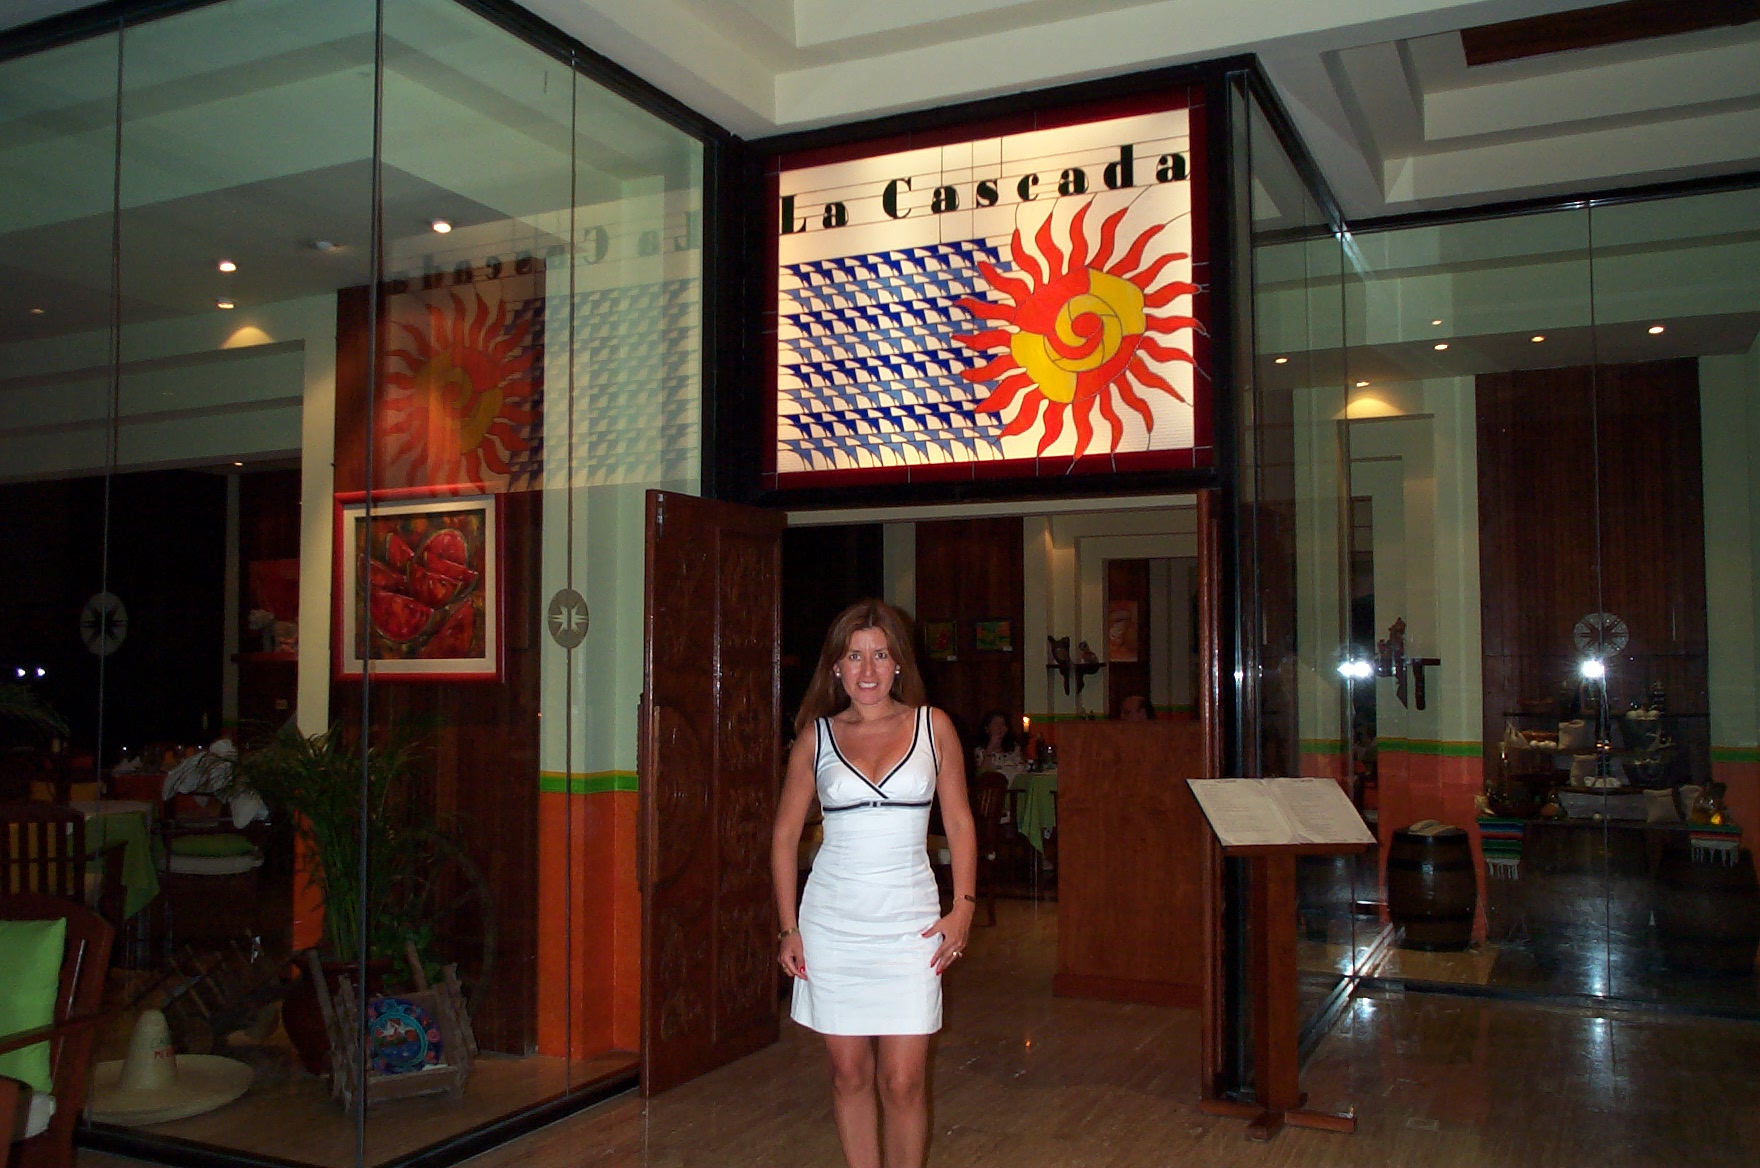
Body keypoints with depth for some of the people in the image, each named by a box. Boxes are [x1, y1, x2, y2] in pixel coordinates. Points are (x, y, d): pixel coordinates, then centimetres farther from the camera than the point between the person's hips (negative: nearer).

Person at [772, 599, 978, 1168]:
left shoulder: (932, 726, 2)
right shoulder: (816, 736, 3)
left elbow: (959, 822, 6)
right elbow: (785, 834, 7)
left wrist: (963, 907, -4)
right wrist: (788, 927, 2)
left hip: (909, 921, -1)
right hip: (832, 922, 1)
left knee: (904, 1081, -2)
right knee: (849, 1072, 9)